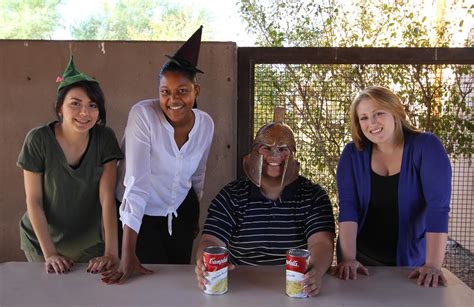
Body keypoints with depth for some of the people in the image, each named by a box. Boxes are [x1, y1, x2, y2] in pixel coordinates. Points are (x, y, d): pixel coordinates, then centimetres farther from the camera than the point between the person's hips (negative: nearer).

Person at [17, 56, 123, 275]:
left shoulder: (104, 139, -14)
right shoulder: (38, 140, -18)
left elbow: (107, 198, -18)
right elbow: (34, 201, -13)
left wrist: (111, 252, -26)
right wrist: (49, 253, -19)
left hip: (90, 242, 1)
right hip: (42, 240, -1)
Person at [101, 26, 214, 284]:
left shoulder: (206, 124, -10)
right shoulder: (143, 114, -26)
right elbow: (136, 182, -31)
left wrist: (195, 218, 19)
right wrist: (128, 255, -32)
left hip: (181, 211, 4)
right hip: (140, 215, -4)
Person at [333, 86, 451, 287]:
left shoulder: (426, 146, -13)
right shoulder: (353, 153, -6)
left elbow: (438, 207, -20)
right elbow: (348, 207, -12)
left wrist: (433, 265, -27)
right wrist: (348, 258, -22)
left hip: (411, 261, -1)